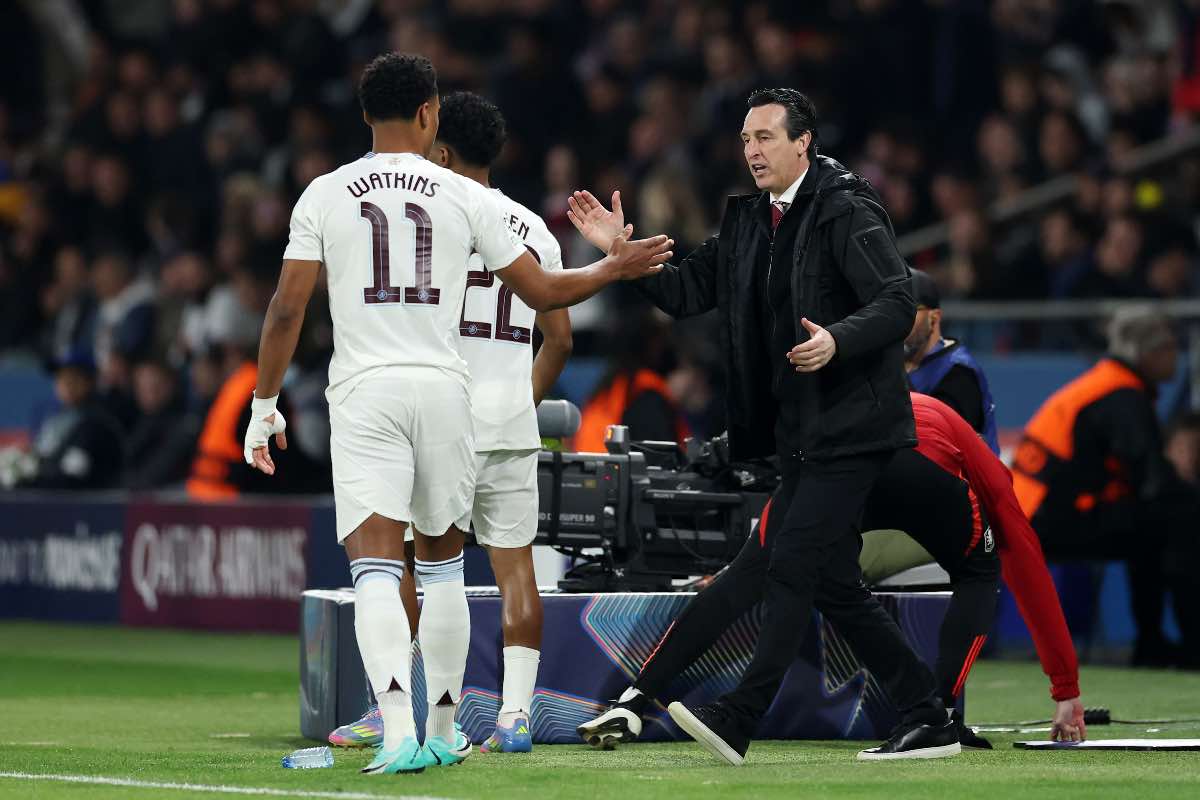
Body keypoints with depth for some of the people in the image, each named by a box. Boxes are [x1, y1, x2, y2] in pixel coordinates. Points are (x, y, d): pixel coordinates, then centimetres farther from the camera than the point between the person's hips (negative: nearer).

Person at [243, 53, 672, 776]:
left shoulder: (325, 195, 3)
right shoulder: (466, 198, 3)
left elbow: (287, 310, 0)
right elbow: (542, 291, 9)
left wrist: (265, 405, 9)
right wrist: (615, 267, 27)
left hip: (364, 392, -1)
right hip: (442, 389, 1)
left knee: (376, 567, -8)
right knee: (442, 565, 17)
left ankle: (399, 728, -28)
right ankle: (443, 732, 24)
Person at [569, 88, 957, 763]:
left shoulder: (847, 212, -11)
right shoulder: (751, 222, 14)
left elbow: (898, 303, -19)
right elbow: (688, 292, 15)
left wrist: (837, 340, -35)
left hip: (851, 427, -9)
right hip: (803, 433, 9)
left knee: (789, 566, -13)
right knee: (832, 582, 9)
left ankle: (739, 719, -16)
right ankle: (928, 721, 14)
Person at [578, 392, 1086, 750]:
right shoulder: (987, 473, 40)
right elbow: (1032, 579, 41)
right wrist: (1067, 692, 45)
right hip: (919, 461, -2)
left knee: (745, 578, 7)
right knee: (979, 577, 24)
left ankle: (633, 704, -8)